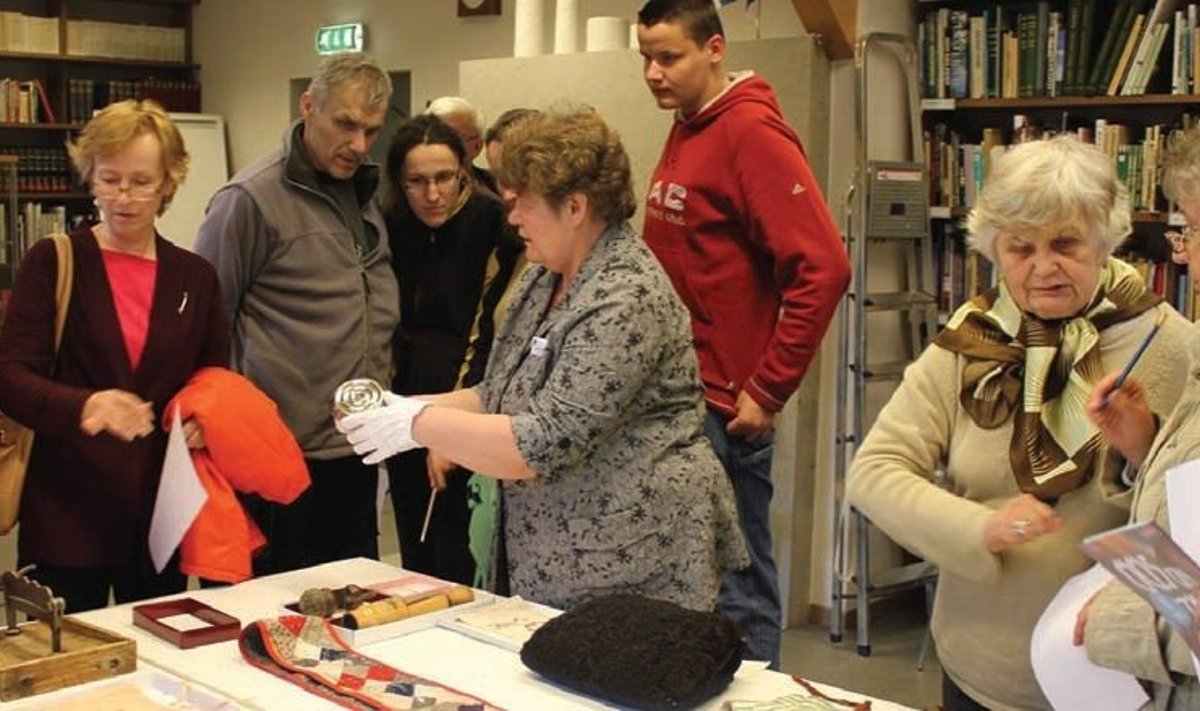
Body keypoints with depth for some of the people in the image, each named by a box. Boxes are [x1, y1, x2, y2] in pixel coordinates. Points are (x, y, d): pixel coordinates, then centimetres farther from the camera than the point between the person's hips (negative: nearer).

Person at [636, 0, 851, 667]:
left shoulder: (753, 132, -13)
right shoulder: (684, 131, 13)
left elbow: (823, 268, -21)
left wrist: (767, 390, -18)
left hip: (723, 410, -9)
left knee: (736, 585, 2)